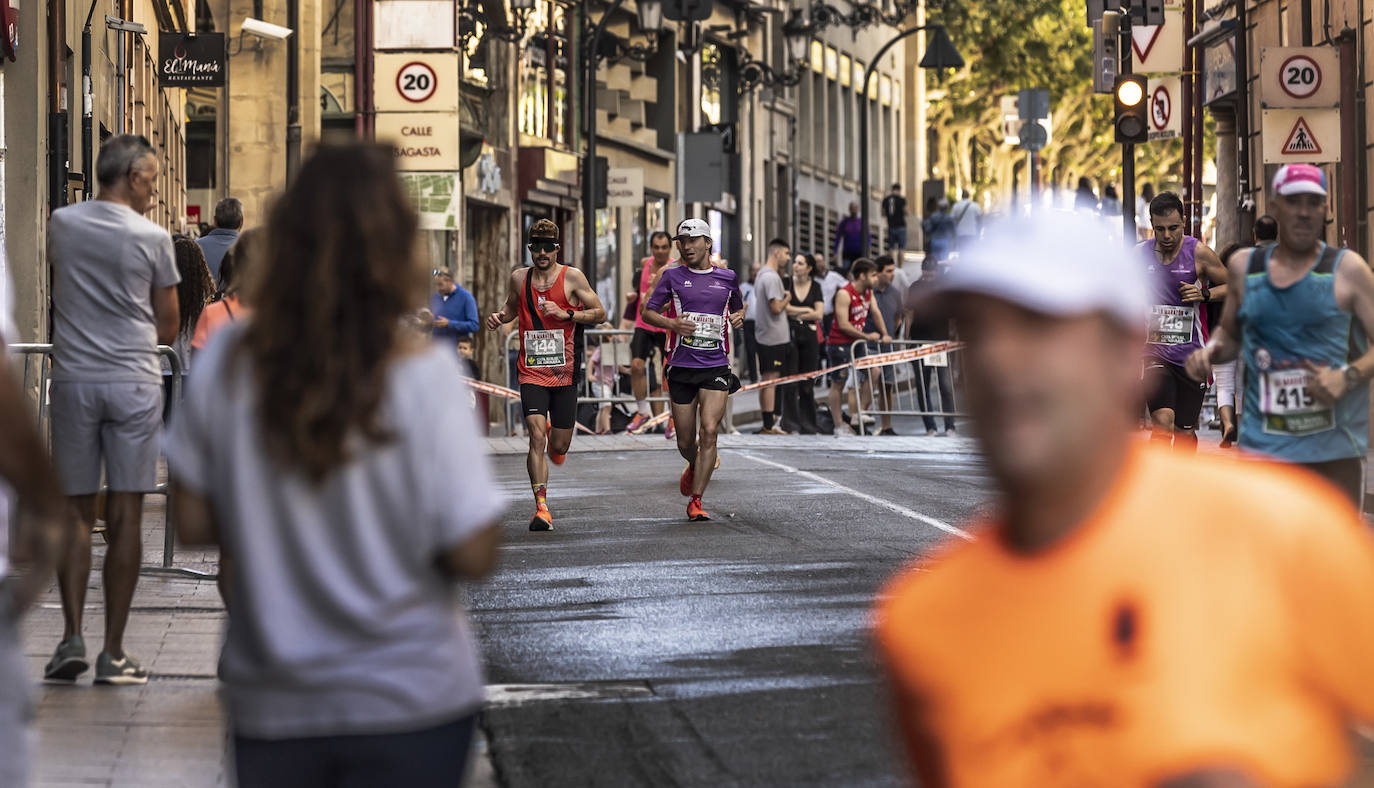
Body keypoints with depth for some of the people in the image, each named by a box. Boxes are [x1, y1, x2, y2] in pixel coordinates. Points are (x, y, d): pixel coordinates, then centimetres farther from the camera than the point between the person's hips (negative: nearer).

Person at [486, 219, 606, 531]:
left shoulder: (572, 277, -3)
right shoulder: (519, 278, 5)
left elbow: (600, 313, -1)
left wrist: (566, 314, -15)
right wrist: (499, 317, 2)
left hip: (565, 374, 0)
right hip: (531, 373, 0)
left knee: (559, 447, 7)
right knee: (537, 437, -17)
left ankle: (555, 438, 46)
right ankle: (541, 507, -14)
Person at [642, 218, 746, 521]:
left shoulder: (727, 277, 8)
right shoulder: (673, 276, 3)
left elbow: (738, 307, 25)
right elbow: (647, 312, 5)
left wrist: (738, 317, 1)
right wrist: (672, 323, -14)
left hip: (716, 367, 0)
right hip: (681, 368, 0)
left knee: (709, 432, -16)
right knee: (686, 442, 6)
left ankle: (695, 501, -11)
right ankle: (695, 466, 43)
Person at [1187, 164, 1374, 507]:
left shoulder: (1346, 269, -1)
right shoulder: (1244, 266, 10)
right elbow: (1229, 333, 24)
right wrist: (1211, 351, 2)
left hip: (1335, 445, -2)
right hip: (1263, 443, 2)